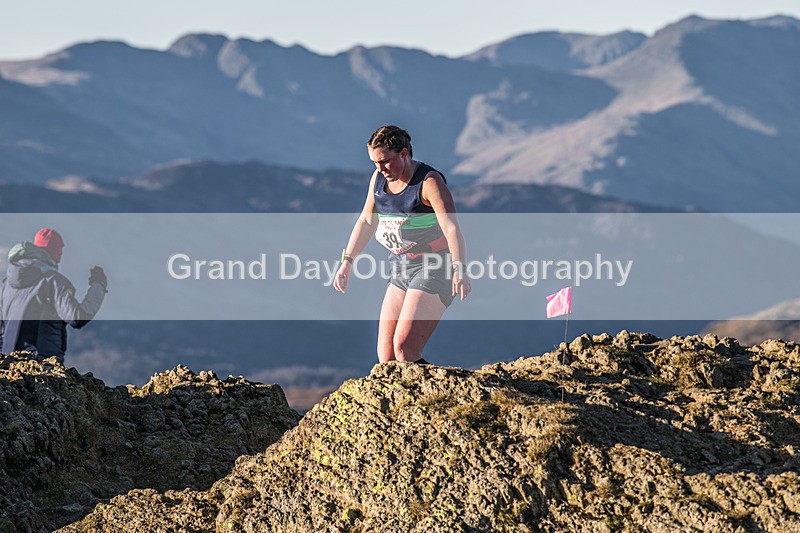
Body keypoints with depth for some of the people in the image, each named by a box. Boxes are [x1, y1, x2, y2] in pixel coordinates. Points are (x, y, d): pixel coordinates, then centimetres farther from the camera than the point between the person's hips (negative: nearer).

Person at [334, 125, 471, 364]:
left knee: (404, 348, -20)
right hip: (401, 271, 8)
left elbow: (452, 228, -27)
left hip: (433, 272, -8)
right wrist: (347, 261, 13)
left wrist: (459, 269, -40)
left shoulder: (429, 182, -16)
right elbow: (366, 221, 19)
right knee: (385, 356, 1)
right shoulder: (379, 178, 5)